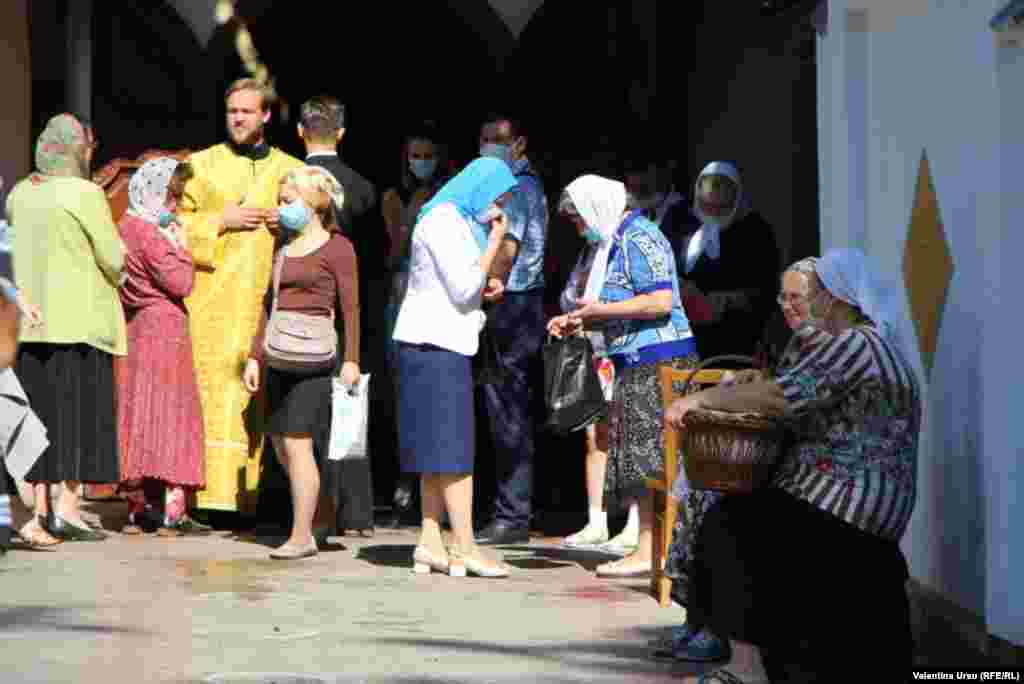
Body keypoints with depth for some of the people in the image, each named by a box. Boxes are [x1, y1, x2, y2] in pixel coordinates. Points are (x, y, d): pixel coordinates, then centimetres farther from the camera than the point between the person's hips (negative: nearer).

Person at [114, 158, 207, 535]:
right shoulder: (150, 233, -15)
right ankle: (171, 511, -8)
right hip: (163, 331, -9)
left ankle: (138, 509, 12)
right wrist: (182, 246, -3)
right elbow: (181, 282, -17)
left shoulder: (127, 227, 13)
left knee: (139, 416, 10)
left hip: (136, 331, 9)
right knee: (170, 415, -6)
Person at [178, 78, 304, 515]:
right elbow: (174, 223, 5)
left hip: (268, 299, 1)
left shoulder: (291, 169, 15)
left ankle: (256, 491, -1)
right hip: (213, 300, -1)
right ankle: (211, 489, -8)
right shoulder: (201, 165, 11)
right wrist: (221, 221, -7)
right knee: (213, 392, -8)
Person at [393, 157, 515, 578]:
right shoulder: (443, 221, -13)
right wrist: (495, 243, -11)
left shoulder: (459, 222, 19)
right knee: (454, 450, -9)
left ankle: (430, 545, 10)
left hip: (443, 343, 10)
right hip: (434, 343, -10)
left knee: (440, 452, 9)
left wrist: (484, 289, 9)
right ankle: (465, 550, -8)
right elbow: (463, 288, -17)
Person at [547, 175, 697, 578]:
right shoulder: (616, 242, 20)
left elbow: (660, 301, -21)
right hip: (640, 363, 10)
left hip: (657, 361, -10)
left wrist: (600, 309, -14)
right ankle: (650, 549, 11)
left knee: (648, 457, -9)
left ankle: (647, 551, -7)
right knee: (644, 458, 9)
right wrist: (579, 323, 13)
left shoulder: (638, 238, -11)